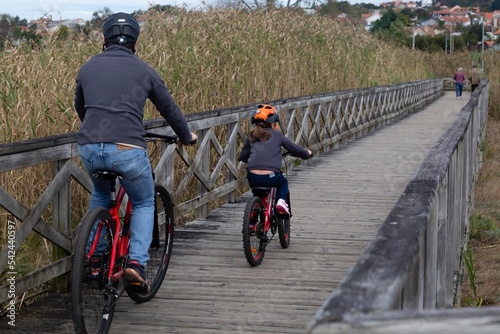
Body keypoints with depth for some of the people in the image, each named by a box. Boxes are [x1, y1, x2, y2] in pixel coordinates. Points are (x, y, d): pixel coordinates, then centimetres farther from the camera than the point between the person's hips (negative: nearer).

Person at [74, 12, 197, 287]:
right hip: (127, 149, -3)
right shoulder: (143, 71, 10)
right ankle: (137, 262, 2)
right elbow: (169, 109, 21)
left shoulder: (88, 68, 16)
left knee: (100, 195, 33)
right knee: (144, 203, 21)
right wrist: (186, 137, 40)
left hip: (89, 148, 3)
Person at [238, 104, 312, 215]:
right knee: (283, 182, 31)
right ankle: (281, 200, 8)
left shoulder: (251, 137, 14)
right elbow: (295, 149, 13)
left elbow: (242, 157, 20)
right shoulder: (277, 135, 7)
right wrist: (307, 153, 34)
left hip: (252, 178, 2)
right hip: (270, 177, -2)